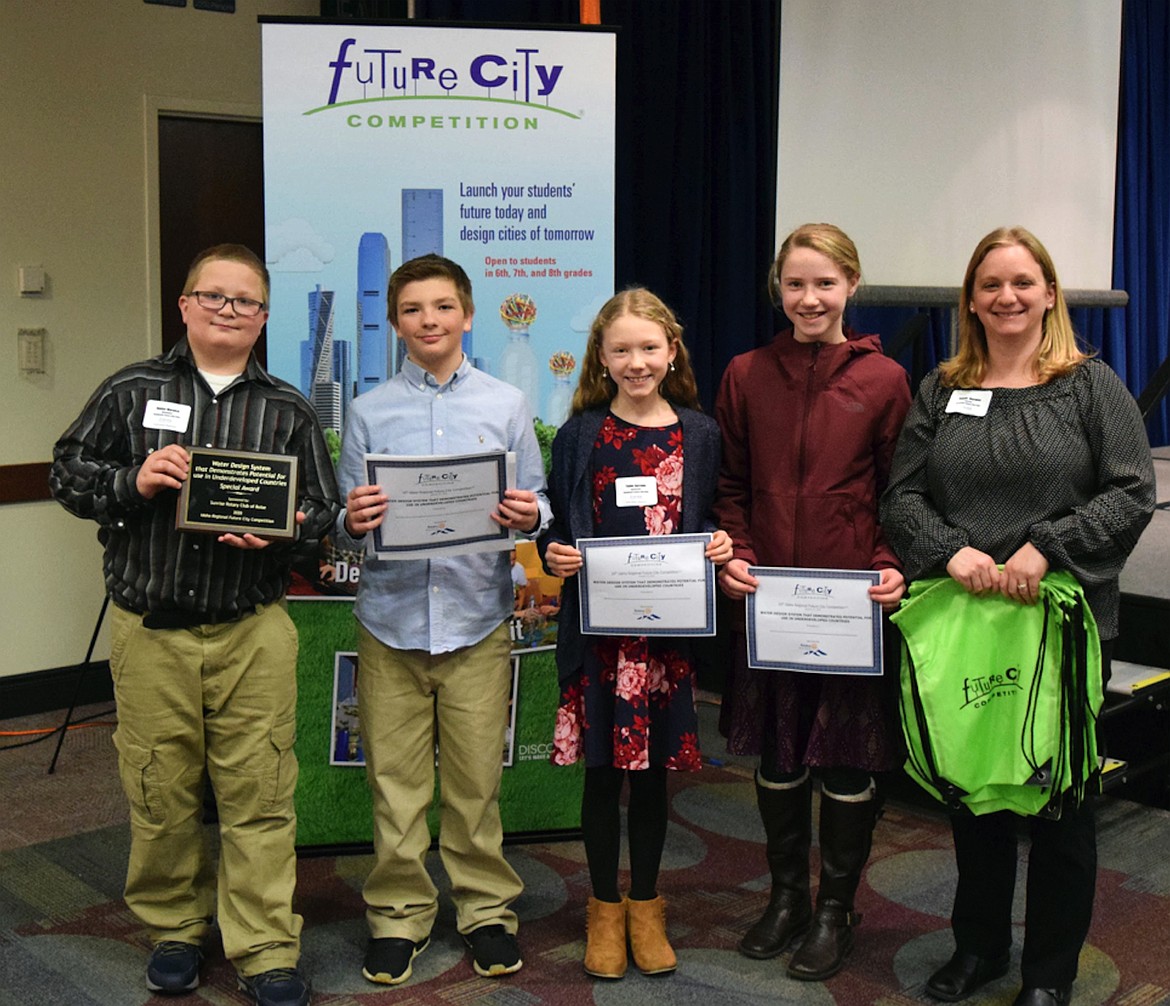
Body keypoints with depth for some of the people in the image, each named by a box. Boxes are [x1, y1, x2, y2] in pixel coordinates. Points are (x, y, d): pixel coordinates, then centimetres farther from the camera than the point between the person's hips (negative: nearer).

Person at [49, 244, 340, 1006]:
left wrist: (280, 533, -13)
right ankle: (174, 929, 30)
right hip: (149, 629, 1)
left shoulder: (288, 409, 8)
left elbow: (324, 508, 8)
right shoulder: (132, 392, 6)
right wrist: (132, 483, -12)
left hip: (252, 633, 0)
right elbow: (68, 472, 8)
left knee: (258, 794, 1)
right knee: (160, 792, 10)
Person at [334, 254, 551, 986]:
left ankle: (487, 908, 23)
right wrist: (354, 522, -17)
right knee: (395, 780, 7)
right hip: (391, 617, 1)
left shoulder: (507, 405, 6)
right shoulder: (369, 412, 7)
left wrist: (529, 516, -15)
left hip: (477, 617, -1)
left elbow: (537, 505, 7)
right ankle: (400, 913, 23)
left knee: (476, 780, 5)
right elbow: (345, 524, 6)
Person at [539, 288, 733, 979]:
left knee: (654, 771, 11)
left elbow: (709, 520, 11)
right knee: (603, 771, 7)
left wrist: (719, 546, -9)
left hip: (669, 628, 1)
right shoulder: (580, 434, 1)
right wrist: (554, 554, -14)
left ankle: (646, 906, 28)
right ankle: (605, 908, 24)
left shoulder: (700, 434, 4)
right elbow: (557, 527, 6)